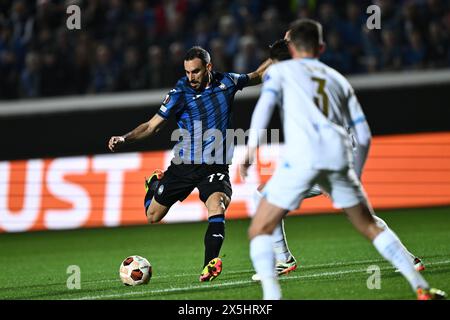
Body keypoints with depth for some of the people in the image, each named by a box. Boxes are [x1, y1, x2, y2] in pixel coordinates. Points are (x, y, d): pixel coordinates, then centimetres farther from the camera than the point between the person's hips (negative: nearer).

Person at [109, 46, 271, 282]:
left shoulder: (226, 82, -1)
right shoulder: (180, 92, -10)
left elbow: (256, 77, 21)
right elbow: (152, 126, -6)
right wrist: (124, 139, -21)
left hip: (216, 166, 0)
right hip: (184, 164, 0)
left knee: (217, 207, -29)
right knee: (153, 216, 9)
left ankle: (209, 266, -30)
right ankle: (154, 183, 42)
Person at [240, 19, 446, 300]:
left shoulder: (280, 70, 20)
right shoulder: (338, 79, 31)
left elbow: (264, 106, 1)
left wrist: (251, 149, -6)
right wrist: (355, 174, 40)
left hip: (301, 156, -4)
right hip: (338, 155, 4)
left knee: (260, 230, 4)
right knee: (370, 227, 18)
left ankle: (271, 296, -16)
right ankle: (422, 288, 11)